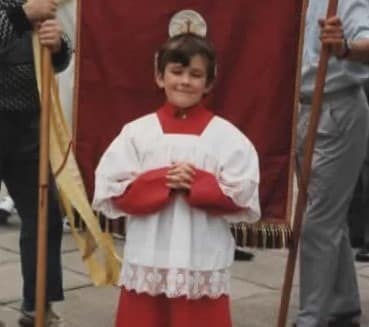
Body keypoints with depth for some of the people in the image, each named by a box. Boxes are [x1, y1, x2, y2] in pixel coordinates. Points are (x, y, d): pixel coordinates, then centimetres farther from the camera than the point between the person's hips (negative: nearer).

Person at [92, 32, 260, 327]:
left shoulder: (226, 136, -1)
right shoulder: (137, 132, 1)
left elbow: (243, 198, -5)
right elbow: (113, 193, -3)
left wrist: (197, 184, -18)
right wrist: (161, 181, -16)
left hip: (203, 263, -1)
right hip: (147, 260, 2)